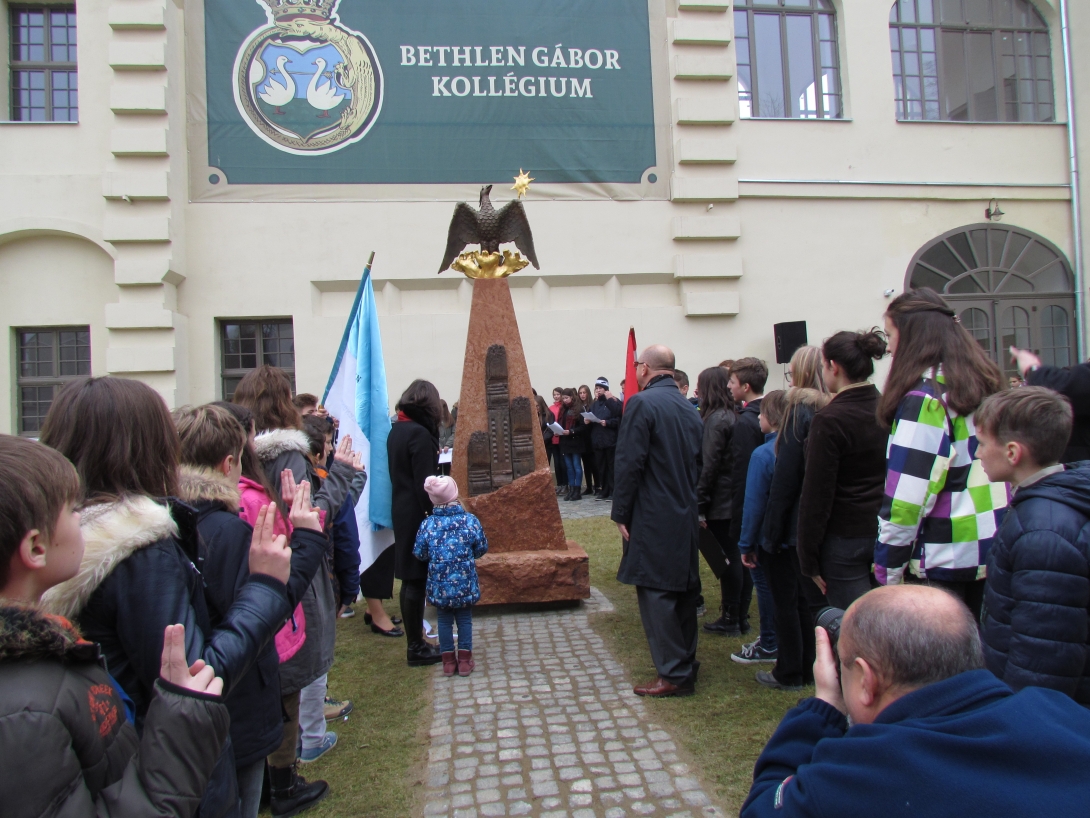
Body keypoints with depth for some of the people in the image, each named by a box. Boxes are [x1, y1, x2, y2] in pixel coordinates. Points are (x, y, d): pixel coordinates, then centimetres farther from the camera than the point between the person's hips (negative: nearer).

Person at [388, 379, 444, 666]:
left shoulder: (396, 430, 9)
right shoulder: (420, 434, -18)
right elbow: (424, 484, -20)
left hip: (402, 511, 9)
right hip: (418, 515, -9)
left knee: (410, 578, 14)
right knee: (417, 580, -1)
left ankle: (415, 643, 24)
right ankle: (417, 649, 9)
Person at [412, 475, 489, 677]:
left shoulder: (427, 524, -10)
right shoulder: (470, 520, -10)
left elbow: (419, 554, -3)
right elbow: (482, 548, -1)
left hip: (439, 585, 0)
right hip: (465, 583, 0)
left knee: (444, 620, 14)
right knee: (465, 619, 14)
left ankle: (448, 661, 21)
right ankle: (464, 660, 19)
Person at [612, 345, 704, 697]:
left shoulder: (642, 403, -13)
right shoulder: (689, 408, 10)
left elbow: (629, 464, -18)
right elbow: (698, 464, 15)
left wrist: (621, 514, -11)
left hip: (653, 519, -8)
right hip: (686, 517, 8)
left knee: (656, 594, -2)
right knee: (683, 591, 16)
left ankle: (674, 675, 3)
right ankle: (686, 662, 28)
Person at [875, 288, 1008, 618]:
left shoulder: (924, 398, -18)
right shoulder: (983, 383, 8)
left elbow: (906, 499, -20)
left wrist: (888, 572, -13)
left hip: (946, 560, -8)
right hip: (997, 551, 8)